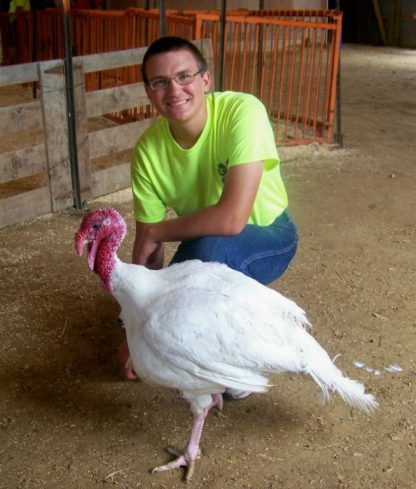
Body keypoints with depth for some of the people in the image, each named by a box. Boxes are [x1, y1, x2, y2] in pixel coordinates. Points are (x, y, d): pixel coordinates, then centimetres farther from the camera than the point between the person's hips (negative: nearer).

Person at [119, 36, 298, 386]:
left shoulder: (243, 112, -30)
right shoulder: (149, 149, -16)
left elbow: (232, 219, -38)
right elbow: (147, 251, -9)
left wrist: (156, 232, -23)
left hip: (268, 237, -4)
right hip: (204, 245, 5)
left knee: (210, 249, -36)